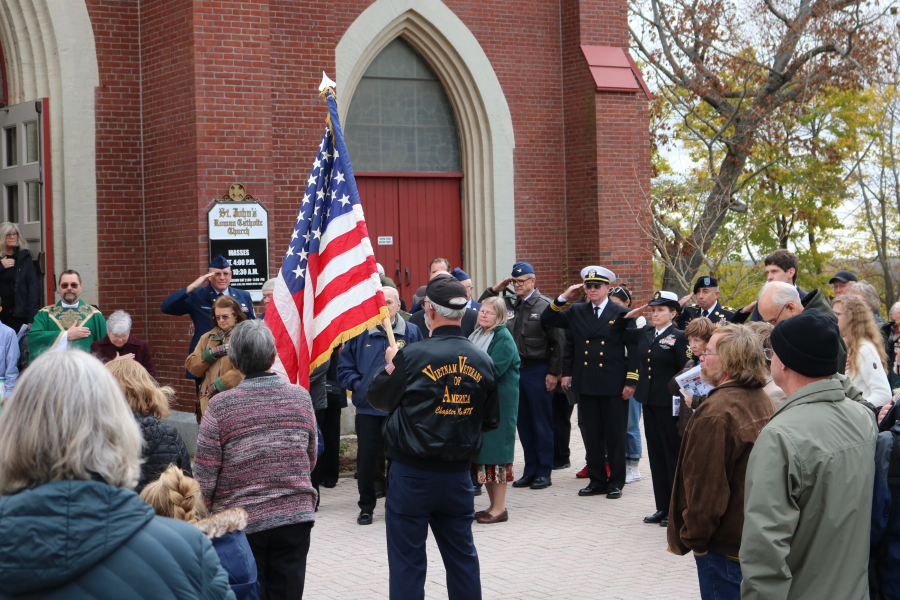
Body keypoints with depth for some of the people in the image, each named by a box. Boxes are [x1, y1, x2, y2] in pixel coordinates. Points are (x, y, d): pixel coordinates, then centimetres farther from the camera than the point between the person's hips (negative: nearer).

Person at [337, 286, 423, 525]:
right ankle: (366, 507, 18)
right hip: (368, 407, 1)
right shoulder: (361, 333, 3)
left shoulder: (411, 332, 2)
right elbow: (344, 366, 8)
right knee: (366, 458, 5)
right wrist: (358, 385, -5)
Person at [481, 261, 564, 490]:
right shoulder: (508, 304, 9)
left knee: (542, 423, 2)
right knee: (523, 423, 11)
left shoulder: (545, 306, -7)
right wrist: (495, 289, 3)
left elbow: (558, 341, -9)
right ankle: (530, 471, 19)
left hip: (538, 371, -6)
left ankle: (544, 473, 10)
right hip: (515, 370, 6)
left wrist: (553, 373, -12)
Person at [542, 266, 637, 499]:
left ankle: (616, 482, 13)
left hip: (614, 386, -3)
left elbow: (633, 349, -1)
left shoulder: (622, 314, 0)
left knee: (615, 435, 3)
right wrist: (564, 298, -3)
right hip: (586, 384, 3)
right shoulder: (576, 312, 10)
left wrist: (630, 381, -7)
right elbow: (546, 320, 8)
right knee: (591, 435, 8)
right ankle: (597, 481, 17)